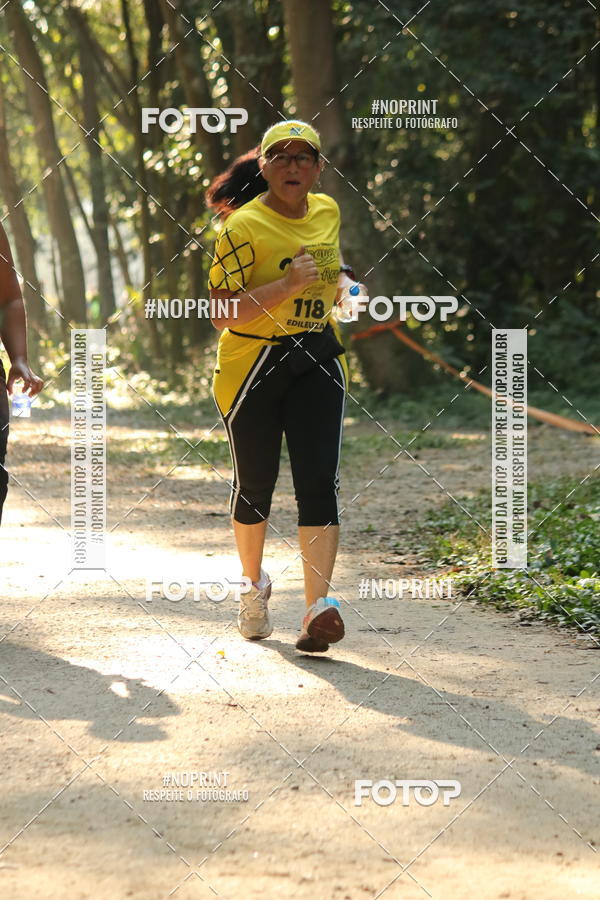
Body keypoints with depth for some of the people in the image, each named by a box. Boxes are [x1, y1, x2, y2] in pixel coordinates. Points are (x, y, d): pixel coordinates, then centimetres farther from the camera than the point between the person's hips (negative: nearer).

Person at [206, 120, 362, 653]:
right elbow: (223, 313, -18)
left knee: (319, 480, -11)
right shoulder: (244, 226, -12)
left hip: (317, 360, 3)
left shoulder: (327, 212, 7)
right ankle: (254, 585, 34)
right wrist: (287, 286, -27)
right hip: (252, 365, -3)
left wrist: (341, 285, 11)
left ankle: (318, 608, -19)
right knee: (255, 484, 8)